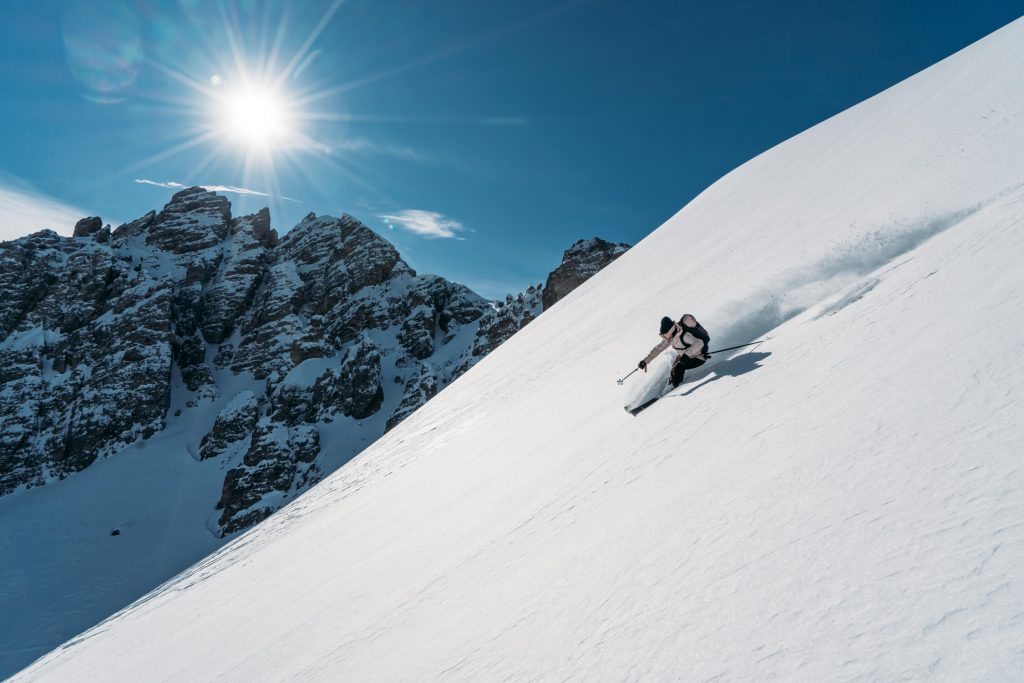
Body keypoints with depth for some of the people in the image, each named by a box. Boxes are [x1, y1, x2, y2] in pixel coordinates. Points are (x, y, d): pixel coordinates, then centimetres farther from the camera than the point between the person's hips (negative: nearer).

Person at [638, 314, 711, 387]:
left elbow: (699, 343, -46)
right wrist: (645, 361, -6)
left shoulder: (684, 335, -35)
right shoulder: (671, 335, -10)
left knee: (678, 367, -21)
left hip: (699, 358, -8)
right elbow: (659, 347, -3)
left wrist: (687, 354, -56)